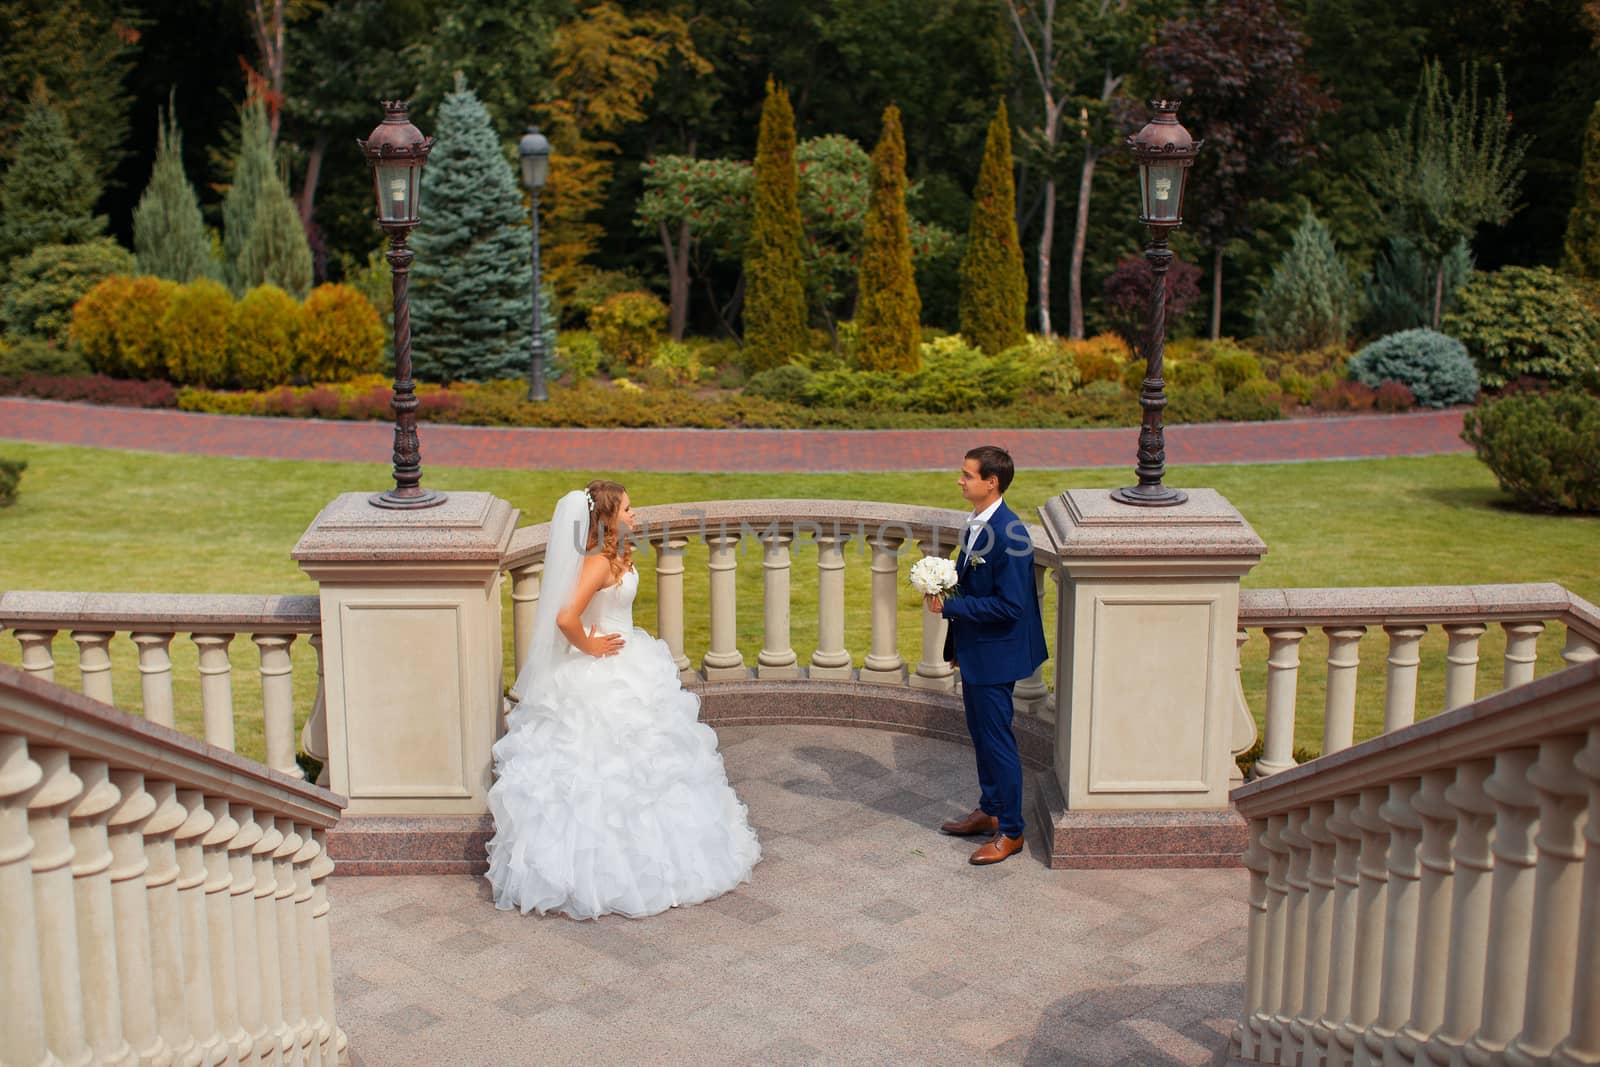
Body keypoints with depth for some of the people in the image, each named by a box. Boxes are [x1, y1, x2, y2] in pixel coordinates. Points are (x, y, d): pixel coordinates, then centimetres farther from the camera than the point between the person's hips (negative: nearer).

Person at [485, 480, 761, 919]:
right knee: (607, 767, -1)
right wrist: (589, 646, -19)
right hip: (601, 681, -10)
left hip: (625, 672, 10)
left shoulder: (614, 555, 4)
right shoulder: (598, 562, -25)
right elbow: (566, 618, -34)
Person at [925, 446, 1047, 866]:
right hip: (975, 650, 10)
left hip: (995, 655, -10)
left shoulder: (1010, 535, -25)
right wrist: (957, 644, 19)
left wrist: (950, 607, -23)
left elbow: (1009, 604, -26)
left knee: (997, 739, 1)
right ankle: (989, 811, 36)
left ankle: (1010, 831, 14)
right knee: (980, 734, 20)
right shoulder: (977, 524, 5)